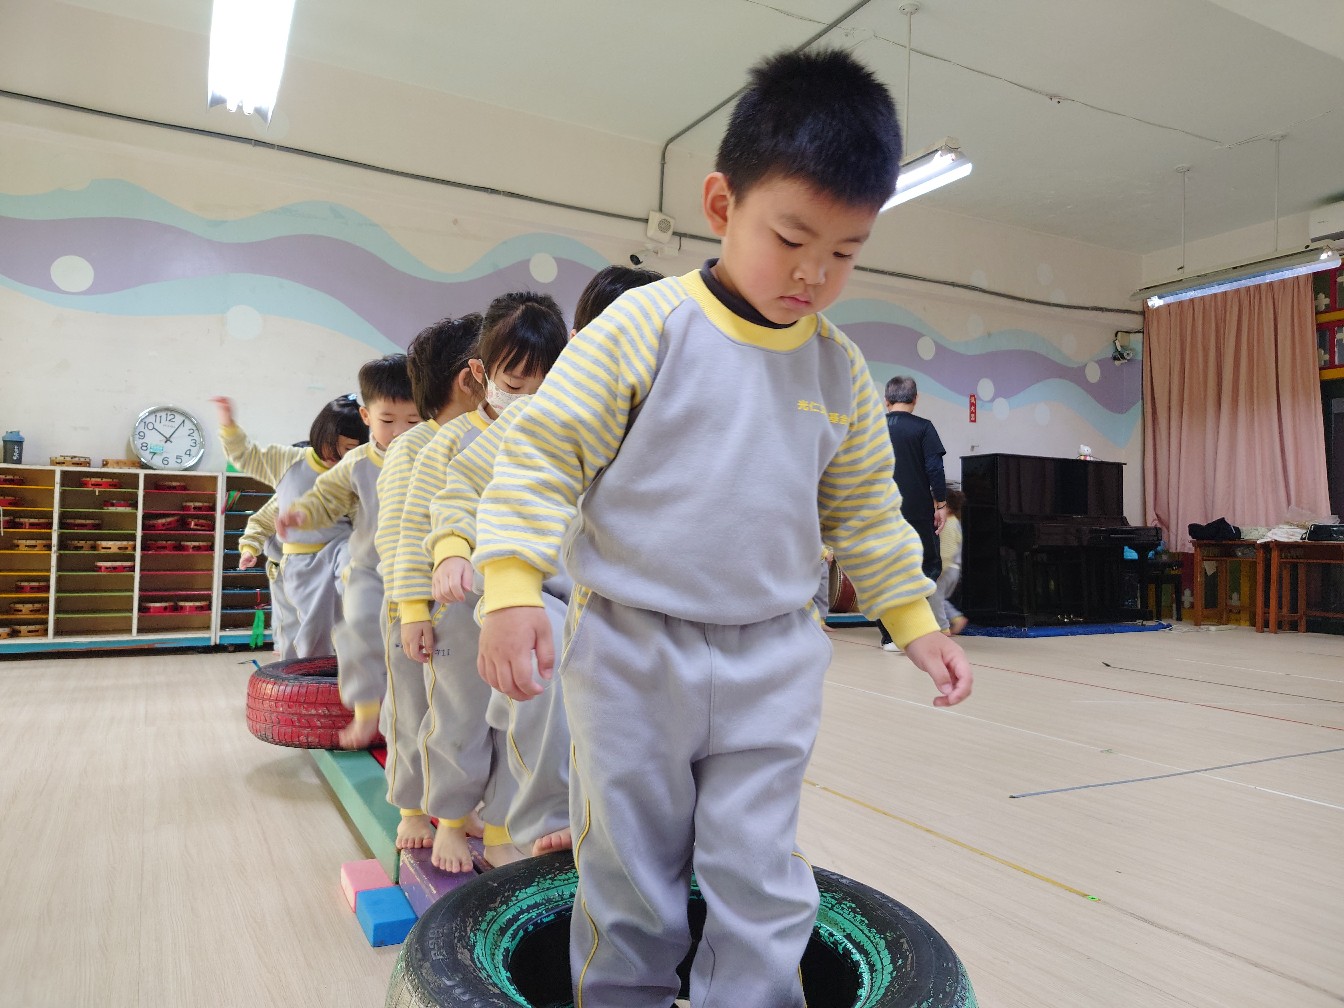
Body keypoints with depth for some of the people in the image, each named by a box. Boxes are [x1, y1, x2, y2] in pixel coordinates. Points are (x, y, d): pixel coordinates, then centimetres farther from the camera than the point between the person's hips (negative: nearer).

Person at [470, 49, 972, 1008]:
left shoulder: (841, 368, 4)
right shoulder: (645, 327, -10)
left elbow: (865, 506, 14)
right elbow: (546, 450, -10)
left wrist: (915, 618, 14)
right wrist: (514, 585, -19)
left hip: (772, 662, 3)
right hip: (634, 650, -2)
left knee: (761, 881, 10)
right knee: (631, 871, 14)